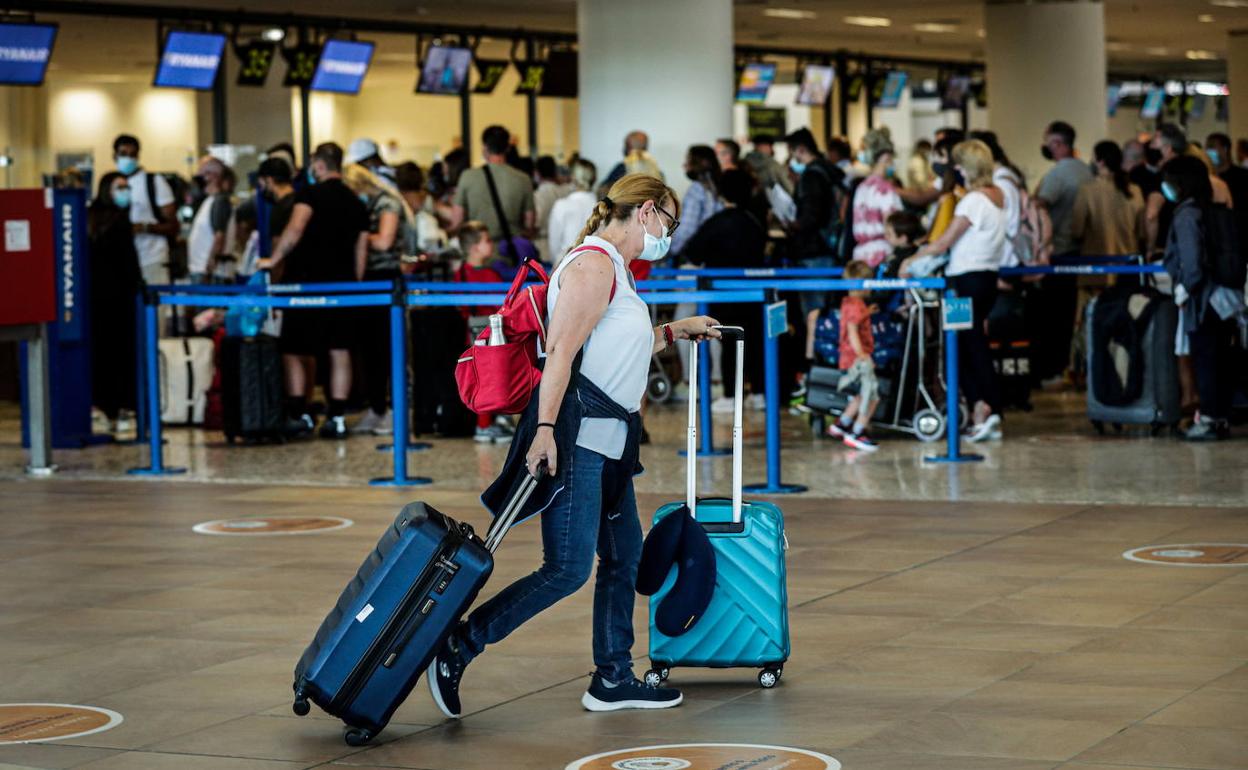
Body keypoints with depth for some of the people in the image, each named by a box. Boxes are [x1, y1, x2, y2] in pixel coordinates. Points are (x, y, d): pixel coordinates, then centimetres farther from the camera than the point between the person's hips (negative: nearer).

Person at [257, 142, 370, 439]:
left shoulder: (311, 194, -7)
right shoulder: (357, 203, 12)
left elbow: (295, 229, -23)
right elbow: (361, 252, 13)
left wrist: (274, 260, -15)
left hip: (306, 281, -5)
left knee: (294, 351, 3)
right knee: (340, 352, 5)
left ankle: (298, 414, -2)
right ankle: (337, 417, 3)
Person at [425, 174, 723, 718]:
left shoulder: (614, 269, 21)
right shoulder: (594, 263, -11)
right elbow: (561, 352, -20)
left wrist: (673, 332, 34)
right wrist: (545, 429, -26)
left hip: (607, 440, 11)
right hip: (574, 435, -11)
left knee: (623, 556, 13)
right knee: (569, 568, -13)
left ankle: (613, 679, 20)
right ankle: (459, 648, -7)